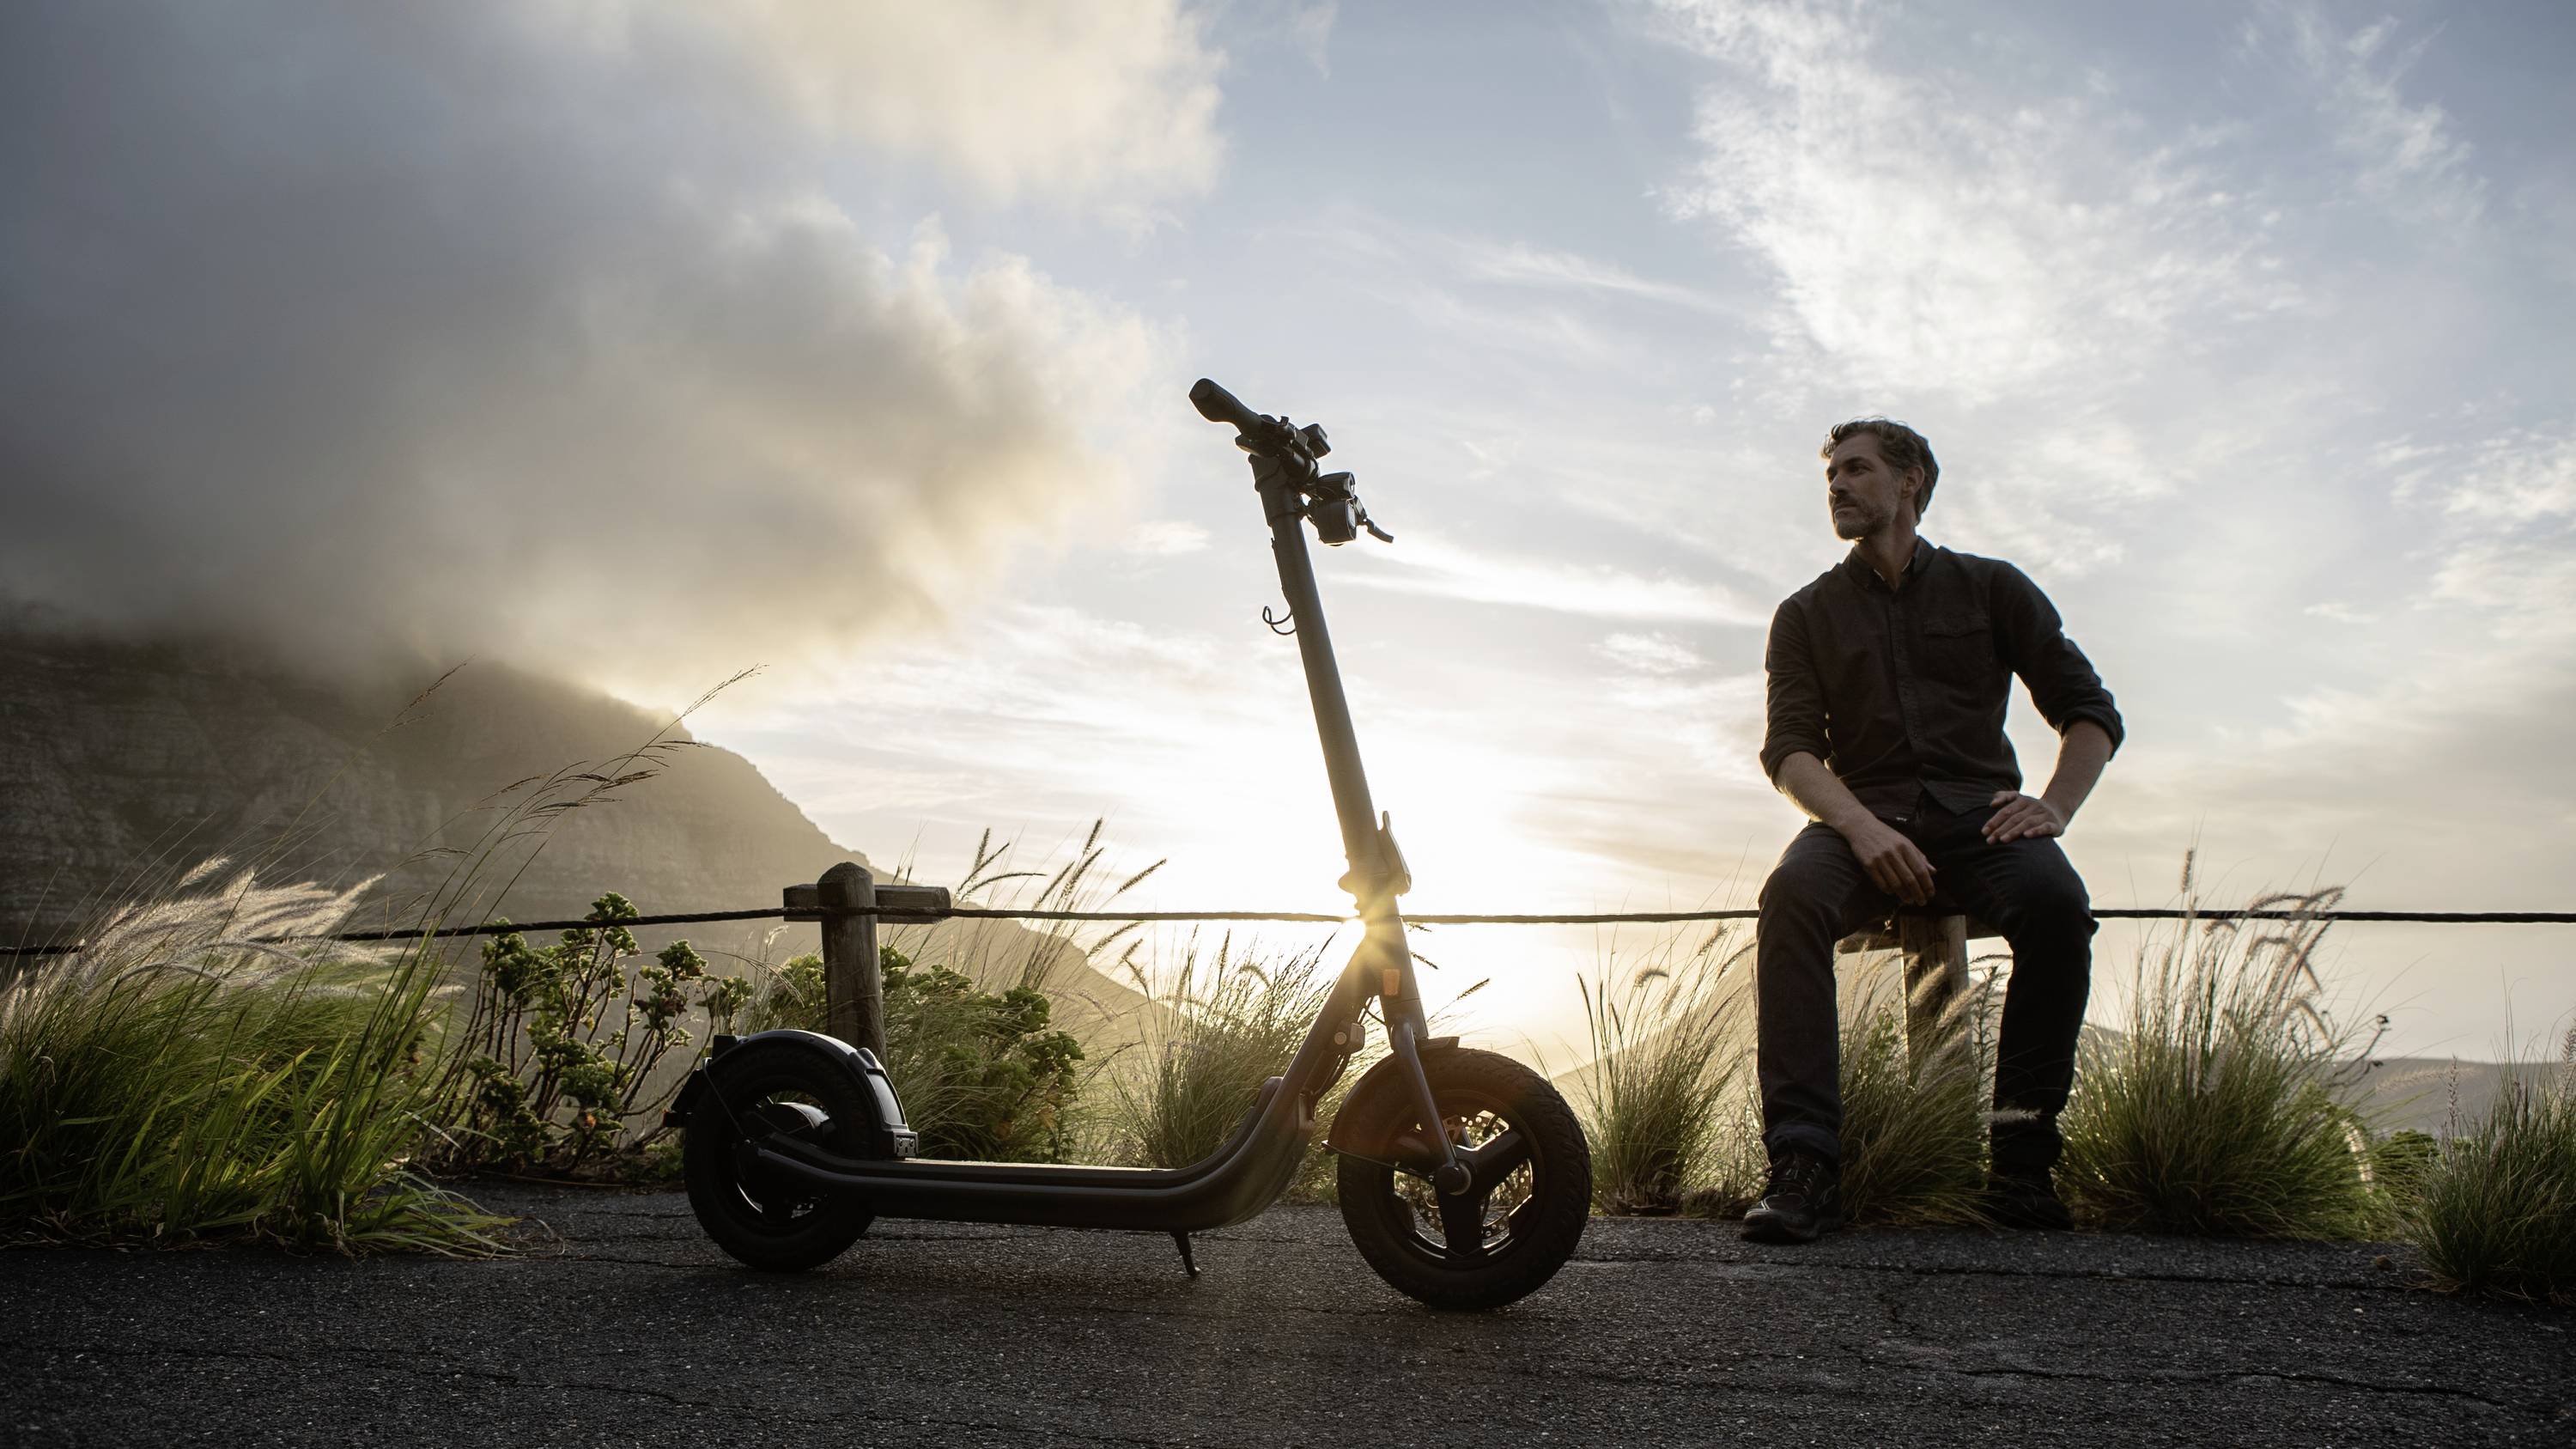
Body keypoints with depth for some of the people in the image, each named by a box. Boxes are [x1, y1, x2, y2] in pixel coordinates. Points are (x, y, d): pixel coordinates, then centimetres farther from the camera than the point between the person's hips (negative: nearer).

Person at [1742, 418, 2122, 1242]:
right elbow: (1788, 749, 2)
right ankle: (1804, 1164, -39)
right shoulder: (1807, 615, 16)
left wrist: (2056, 807, -9)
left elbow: (2091, 712, 12)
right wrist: (1859, 824, -18)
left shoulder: (1990, 588, 16)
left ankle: (2021, 1151, -22)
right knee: (1791, 896, -34)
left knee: (2056, 899, -33)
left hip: (1975, 812, 0)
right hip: (1862, 817, 0)